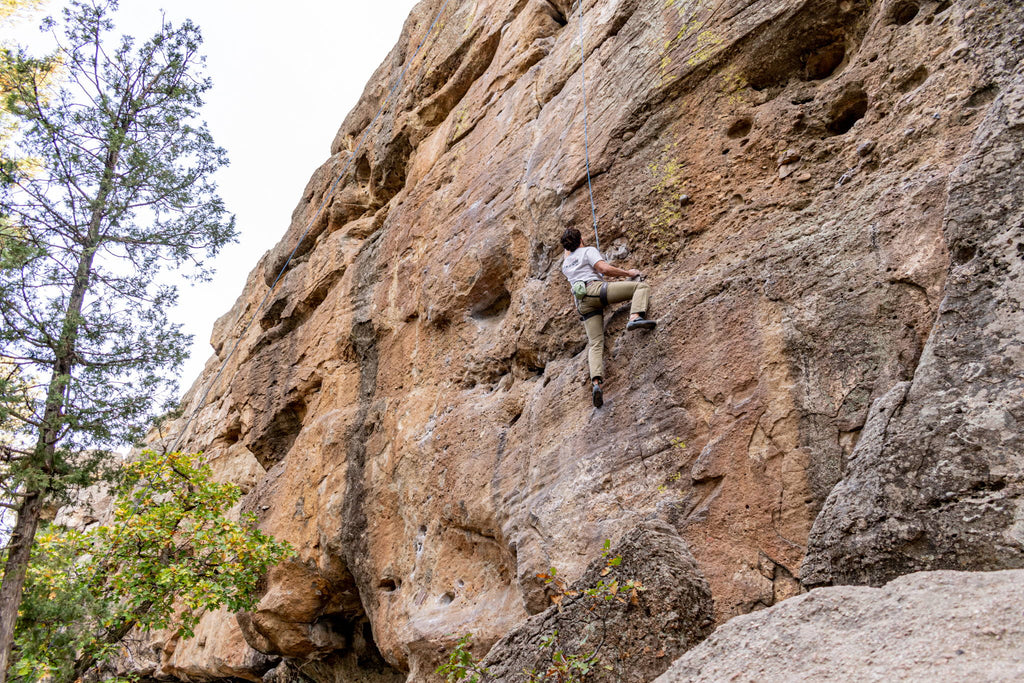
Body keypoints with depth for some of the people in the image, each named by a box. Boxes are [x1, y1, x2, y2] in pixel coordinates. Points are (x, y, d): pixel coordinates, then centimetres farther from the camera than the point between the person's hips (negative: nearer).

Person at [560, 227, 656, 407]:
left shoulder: (566, 264, 29)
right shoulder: (588, 251, 10)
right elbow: (604, 268, -5)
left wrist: (567, 246, 74)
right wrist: (628, 273, 6)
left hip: (582, 302, 6)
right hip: (595, 289, -6)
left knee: (595, 344, -4)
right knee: (641, 286, -3)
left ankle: (596, 382, -27)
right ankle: (635, 317, -33)